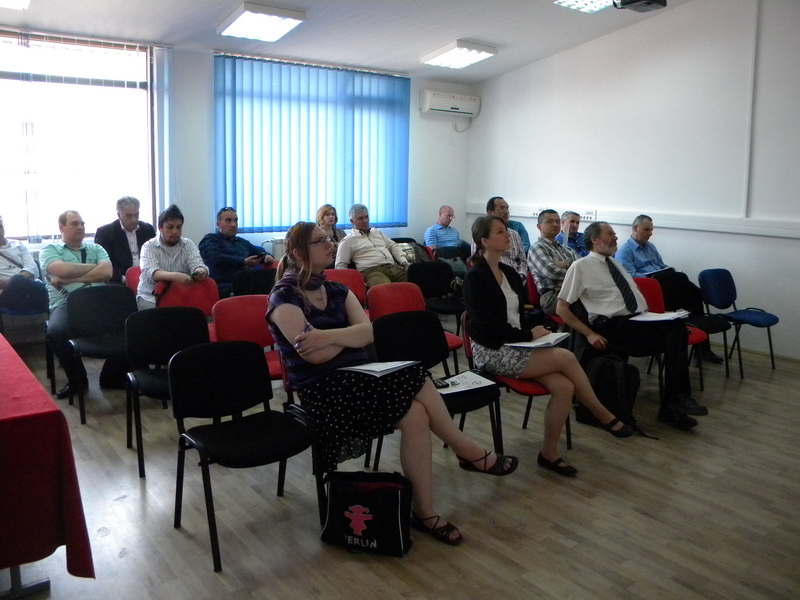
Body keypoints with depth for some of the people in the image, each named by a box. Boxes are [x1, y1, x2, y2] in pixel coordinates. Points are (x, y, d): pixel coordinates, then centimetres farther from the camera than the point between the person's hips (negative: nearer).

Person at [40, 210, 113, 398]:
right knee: (56, 332, -36)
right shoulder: (50, 250, 11)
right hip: (65, 305, -2)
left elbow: (107, 272, -1)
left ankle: (110, 376, -3)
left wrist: (68, 279, -5)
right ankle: (77, 380, -9)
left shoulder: (96, 249, 20)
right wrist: (94, 266, 2)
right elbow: (63, 270, -11)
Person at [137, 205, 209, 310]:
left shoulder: (188, 245, 9)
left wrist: (201, 271, -32)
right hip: (151, 297, -2)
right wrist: (174, 276, -39)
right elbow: (151, 273, -18)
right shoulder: (149, 247, -1)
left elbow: (197, 265, -5)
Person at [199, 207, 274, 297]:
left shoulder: (242, 242, 32)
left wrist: (267, 256, 10)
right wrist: (244, 262, -9)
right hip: (224, 289, -6)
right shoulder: (209, 239, 12)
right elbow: (216, 258, -8)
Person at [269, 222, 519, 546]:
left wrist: (329, 336, -20)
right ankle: (470, 453, 1)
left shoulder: (337, 290, 13)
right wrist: (347, 336, -5)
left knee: (416, 415, -21)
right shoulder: (284, 298, -7)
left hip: (358, 373, 7)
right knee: (415, 413, -22)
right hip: (323, 389, -6)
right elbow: (315, 355, -19)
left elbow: (369, 332, -4)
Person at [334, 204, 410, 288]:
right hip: (372, 271, -6)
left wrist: (404, 262, 12)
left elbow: (393, 246, 32)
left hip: (394, 268, 6)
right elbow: (340, 266, 6)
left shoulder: (377, 232, 30)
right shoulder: (348, 241, 12)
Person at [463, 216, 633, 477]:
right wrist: (529, 334, -13)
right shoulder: (476, 277, -10)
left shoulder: (508, 272, 14)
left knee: (564, 386, -19)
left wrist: (532, 331, -4)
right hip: (492, 352, -7)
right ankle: (605, 417, -4)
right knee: (565, 357, -22)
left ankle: (549, 453, -6)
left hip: (515, 345, 7)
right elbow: (488, 325, -16)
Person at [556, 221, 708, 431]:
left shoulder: (615, 263, 24)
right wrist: (590, 334, -12)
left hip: (639, 320, 6)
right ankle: (676, 398, -18)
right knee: (673, 331, -26)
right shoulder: (581, 267, 2)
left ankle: (674, 402, -23)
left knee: (677, 326, -25)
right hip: (611, 326, -6)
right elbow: (562, 309, -3)